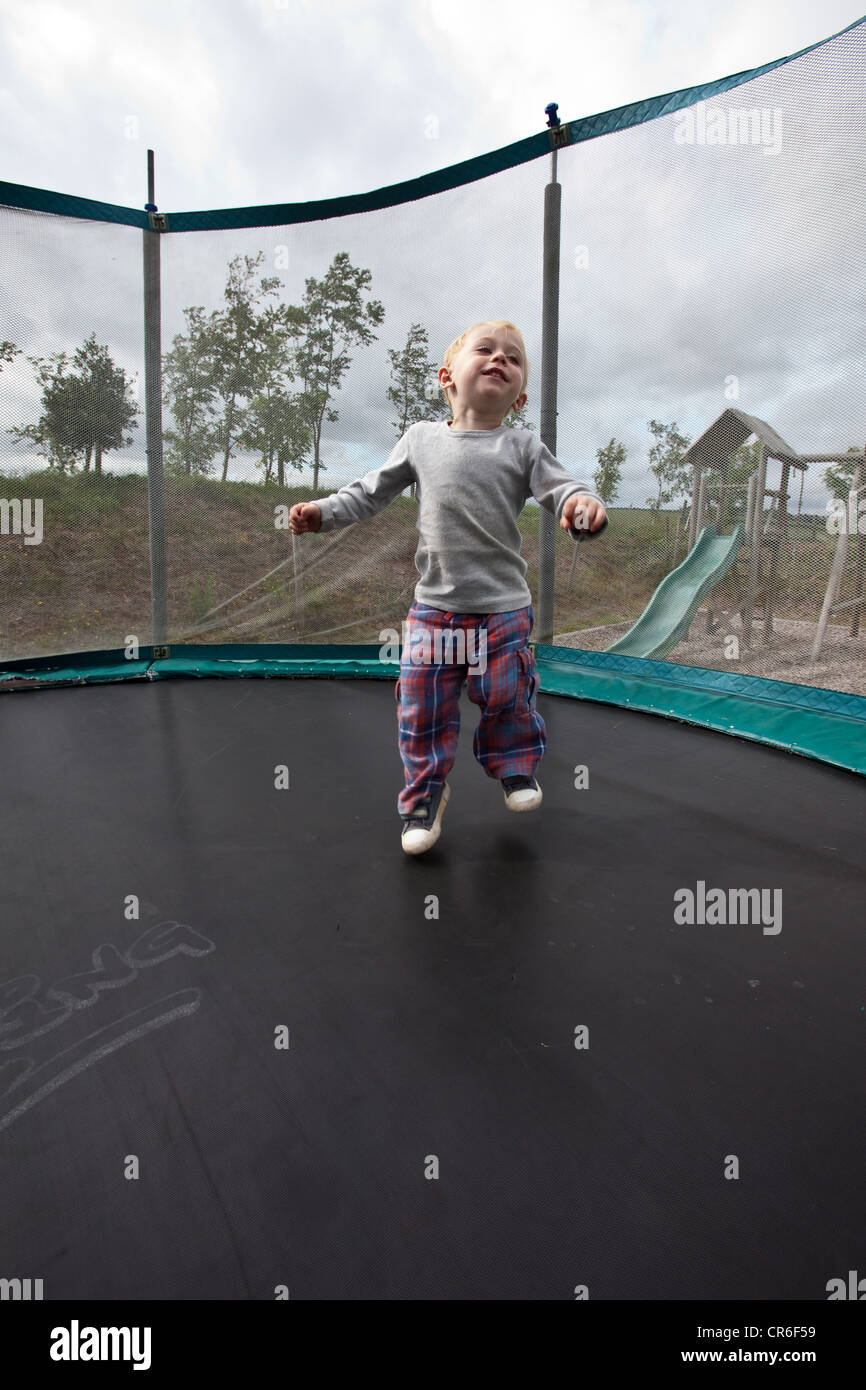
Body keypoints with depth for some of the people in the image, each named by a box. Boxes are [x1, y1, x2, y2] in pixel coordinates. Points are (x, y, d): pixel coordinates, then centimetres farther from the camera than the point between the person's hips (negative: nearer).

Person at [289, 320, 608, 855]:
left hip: (504, 609, -1)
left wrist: (581, 504, -32)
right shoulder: (421, 439, 5)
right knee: (423, 708, 3)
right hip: (434, 608, 1)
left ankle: (516, 769, 38)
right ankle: (425, 796, 22)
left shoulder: (523, 447, 0)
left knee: (507, 698, 9)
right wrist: (322, 512, 3)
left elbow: (561, 487, -9)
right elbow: (373, 491, 13)